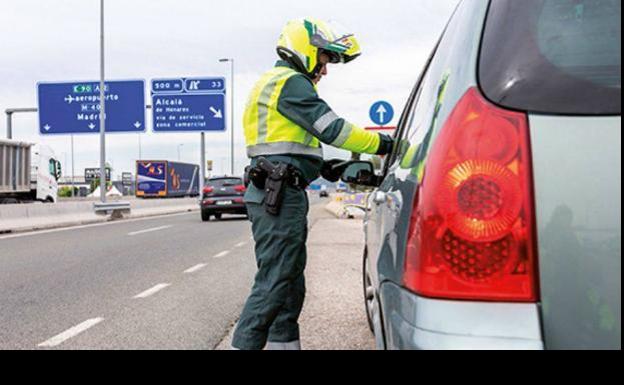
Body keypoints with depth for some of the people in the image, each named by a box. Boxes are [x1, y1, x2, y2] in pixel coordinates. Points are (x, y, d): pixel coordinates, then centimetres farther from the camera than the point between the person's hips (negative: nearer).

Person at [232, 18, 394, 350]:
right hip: (279, 195, -11)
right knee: (273, 283, -10)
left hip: (277, 194, 11)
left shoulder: (276, 82, 25)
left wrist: (321, 167, 16)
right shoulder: (291, 82, -8)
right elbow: (333, 129, -16)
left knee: (290, 283, 14)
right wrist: (382, 144, -8)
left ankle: (283, 342, 20)